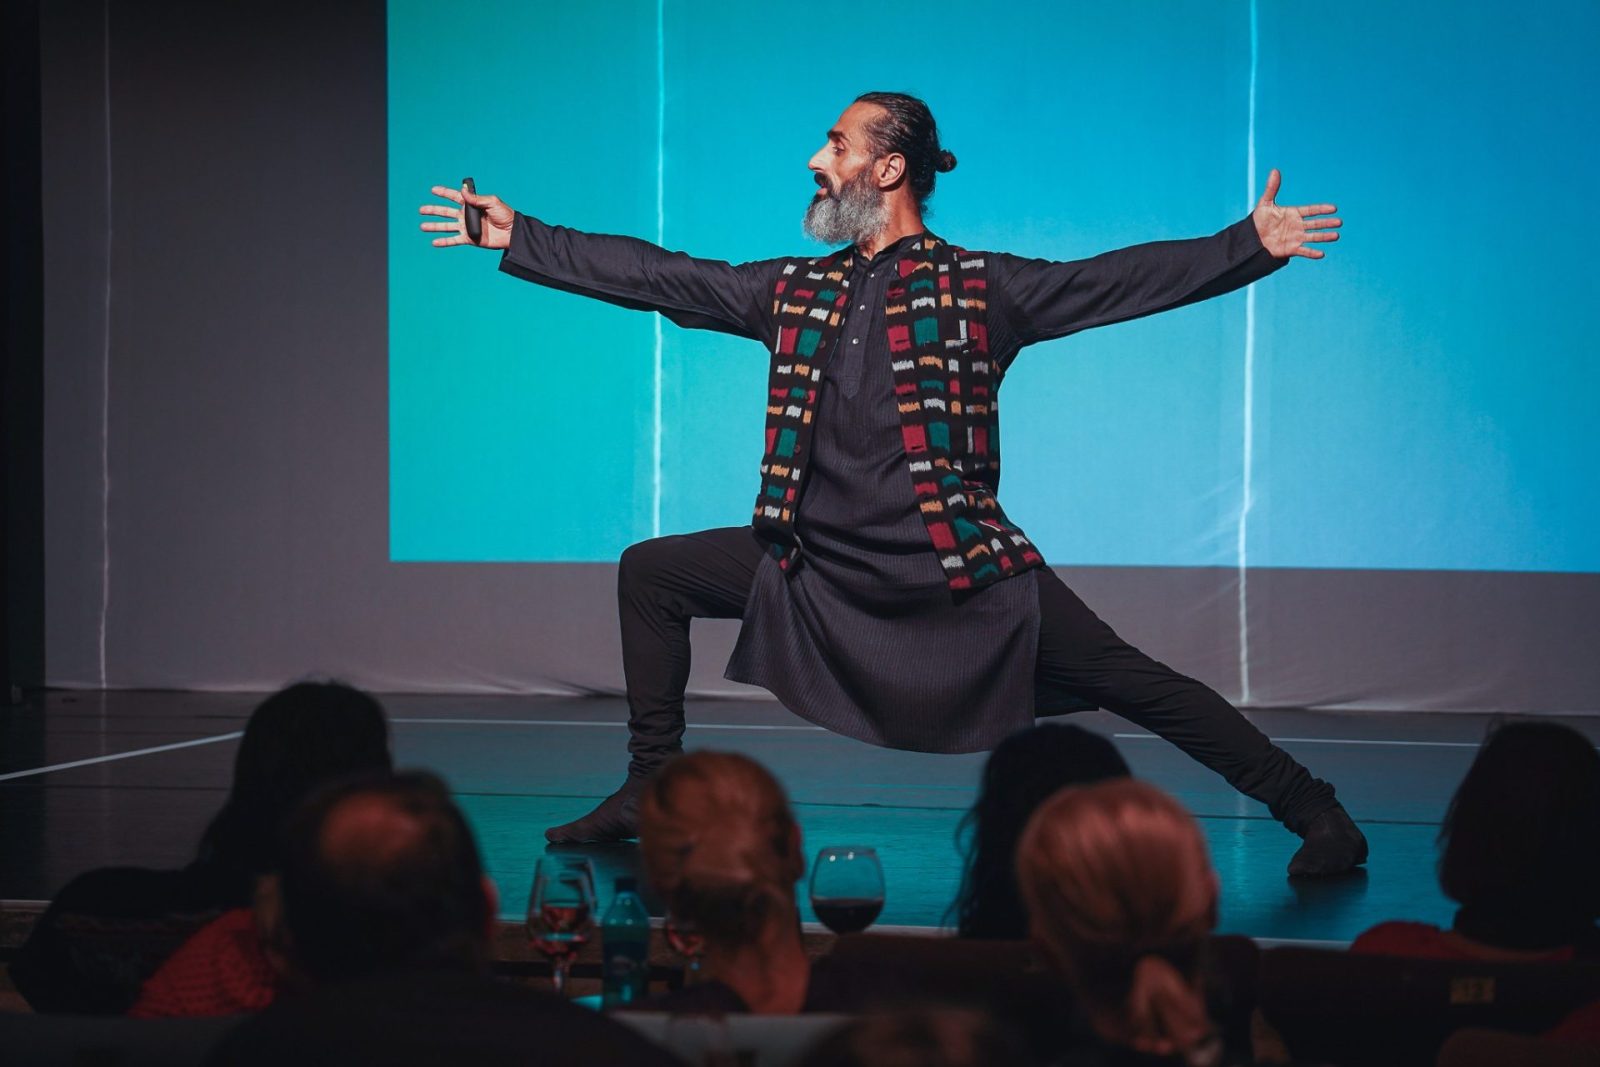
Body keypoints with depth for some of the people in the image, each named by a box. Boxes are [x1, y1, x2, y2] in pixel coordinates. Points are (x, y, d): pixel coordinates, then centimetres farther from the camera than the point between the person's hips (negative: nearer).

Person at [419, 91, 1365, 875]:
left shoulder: (982, 289, -3)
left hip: (963, 569, -5)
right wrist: (518, 238, 11)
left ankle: (1317, 816, -3)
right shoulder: (795, 291, 10)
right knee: (651, 574, 5)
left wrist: (1253, 246, -21)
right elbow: (655, 276, 12)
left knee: (1133, 685, -10)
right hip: (822, 565, 5)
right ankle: (650, 796, 13)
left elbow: (1121, 279, -10)